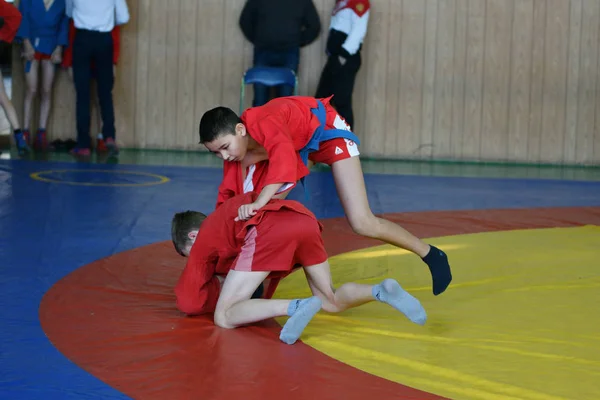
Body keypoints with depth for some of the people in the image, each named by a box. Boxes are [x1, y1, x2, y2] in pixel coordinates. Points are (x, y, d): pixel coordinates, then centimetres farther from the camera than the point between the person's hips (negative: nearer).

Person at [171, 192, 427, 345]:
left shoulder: (205, 238, 27)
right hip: (305, 220, 7)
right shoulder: (224, 219, 44)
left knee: (224, 318, 1)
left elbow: (189, 303, 24)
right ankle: (380, 291, -4)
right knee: (332, 302, 25)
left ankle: (297, 307, -21)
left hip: (269, 230, -6)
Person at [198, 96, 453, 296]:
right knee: (264, 211, -7)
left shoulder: (265, 125, -40)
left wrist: (259, 202, -68)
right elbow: (229, 196, -8)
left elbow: (285, 162, -59)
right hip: (300, 144, 8)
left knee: (362, 224, -15)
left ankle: (430, 255, 2)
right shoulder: (233, 145, -15)